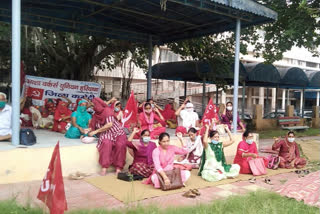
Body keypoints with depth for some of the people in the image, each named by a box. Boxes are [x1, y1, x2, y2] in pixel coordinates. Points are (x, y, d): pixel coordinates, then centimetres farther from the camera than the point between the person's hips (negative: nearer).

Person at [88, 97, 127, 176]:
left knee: (120, 144, -33)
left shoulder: (107, 110, -11)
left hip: (118, 133, -3)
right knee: (106, 143, -32)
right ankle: (104, 167, -29)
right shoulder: (96, 115, 8)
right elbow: (93, 127, 15)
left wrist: (96, 131, -20)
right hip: (107, 134, 3)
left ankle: (118, 167, -21)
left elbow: (110, 124, -21)